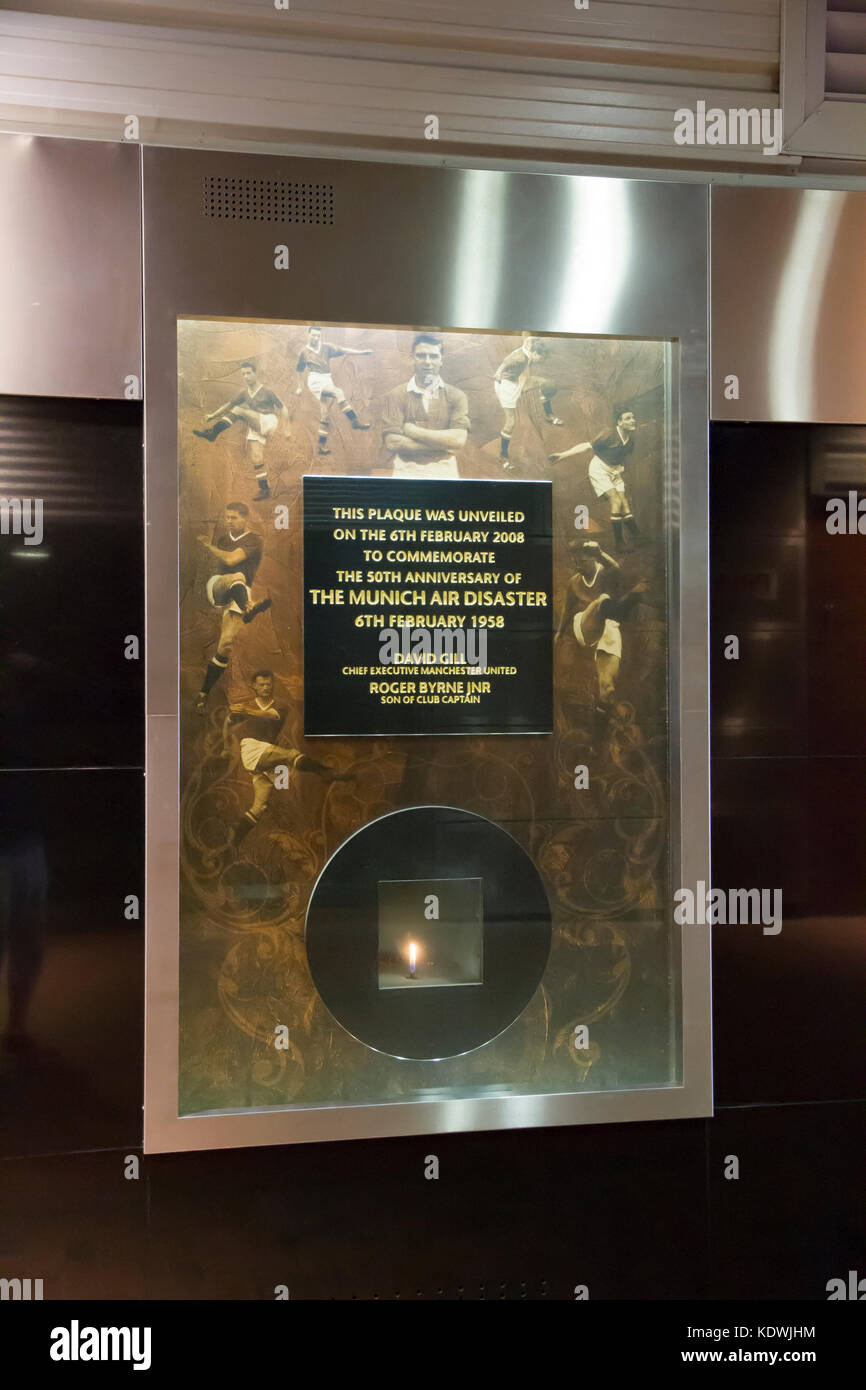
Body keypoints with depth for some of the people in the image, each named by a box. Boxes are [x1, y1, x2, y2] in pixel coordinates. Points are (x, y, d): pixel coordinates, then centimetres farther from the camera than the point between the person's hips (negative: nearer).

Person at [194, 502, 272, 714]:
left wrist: (209, 546, -4)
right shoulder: (222, 535, 15)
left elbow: (231, 559, -15)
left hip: (238, 595, -2)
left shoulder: (254, 540, -4)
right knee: (237, 577, -34)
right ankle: (248, 609, -70)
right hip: (216, 587, 2)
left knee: (225, 645, -13)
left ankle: (203, 694, -1)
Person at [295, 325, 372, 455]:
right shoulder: (304, 352, 11)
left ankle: (322, 444, 6)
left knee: (325, 414, 1)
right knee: (338, 393, -29)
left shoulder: (326, 347, 12)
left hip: (328, 380, 3)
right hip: (315, 381, -3)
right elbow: (300, 371, 22)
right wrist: (300, 387, 25)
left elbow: (343, 351, 1)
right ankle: (354, 420, -35)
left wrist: (361, 352, -11)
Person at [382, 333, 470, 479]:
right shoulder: (396, 396, 4)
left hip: (443, 471, 1)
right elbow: (392, 443, -7)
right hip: (406, 472, -1)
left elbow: (458, 440, -6)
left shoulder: (456, 396, 6)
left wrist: (414, 431, -6)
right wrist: (442, 444, -7)